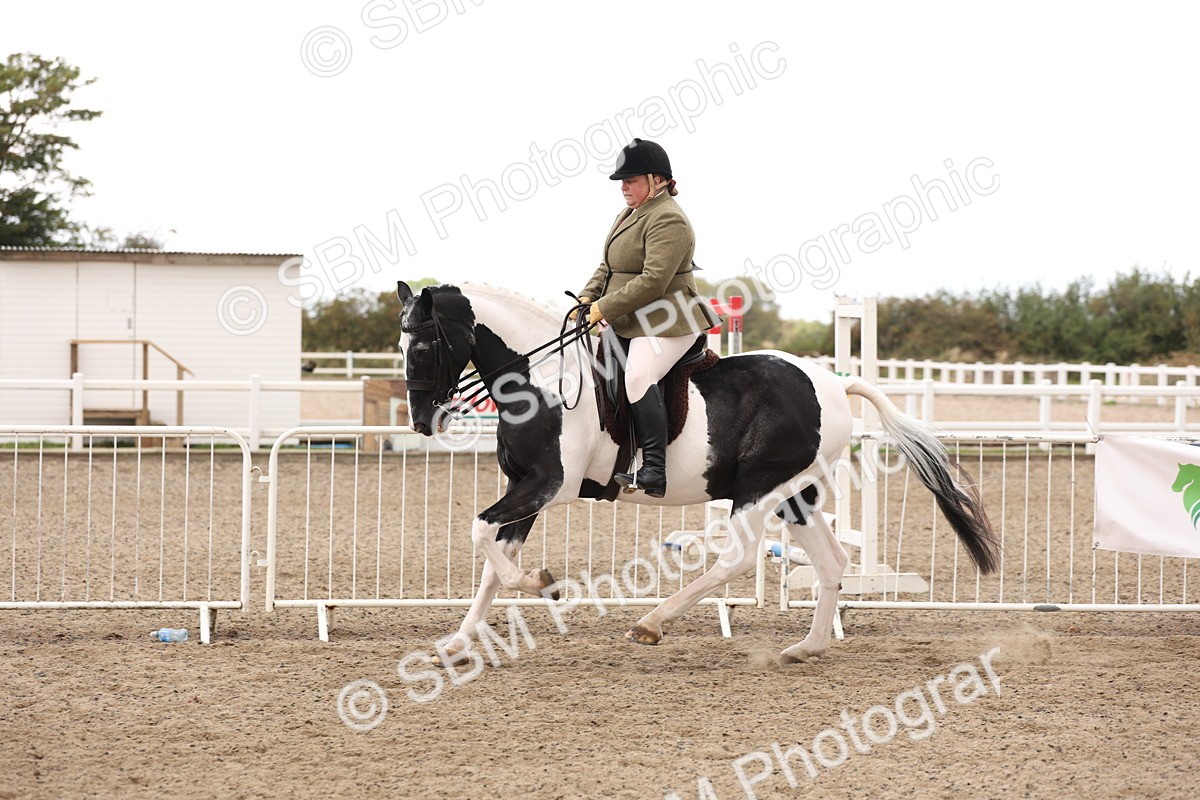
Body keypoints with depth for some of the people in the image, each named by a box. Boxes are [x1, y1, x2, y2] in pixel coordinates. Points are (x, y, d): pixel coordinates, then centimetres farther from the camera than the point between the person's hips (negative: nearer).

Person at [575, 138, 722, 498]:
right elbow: (608, 266, 22)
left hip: (664, 324, -11)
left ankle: (654, 472, -34)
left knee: (638, 377, -29)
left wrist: (605, 308, -21)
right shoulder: (630, 214, 18)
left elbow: (653, 281, -24)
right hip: (632, 323, 11)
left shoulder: (668, 220, -16)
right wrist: (588, 296, 3)